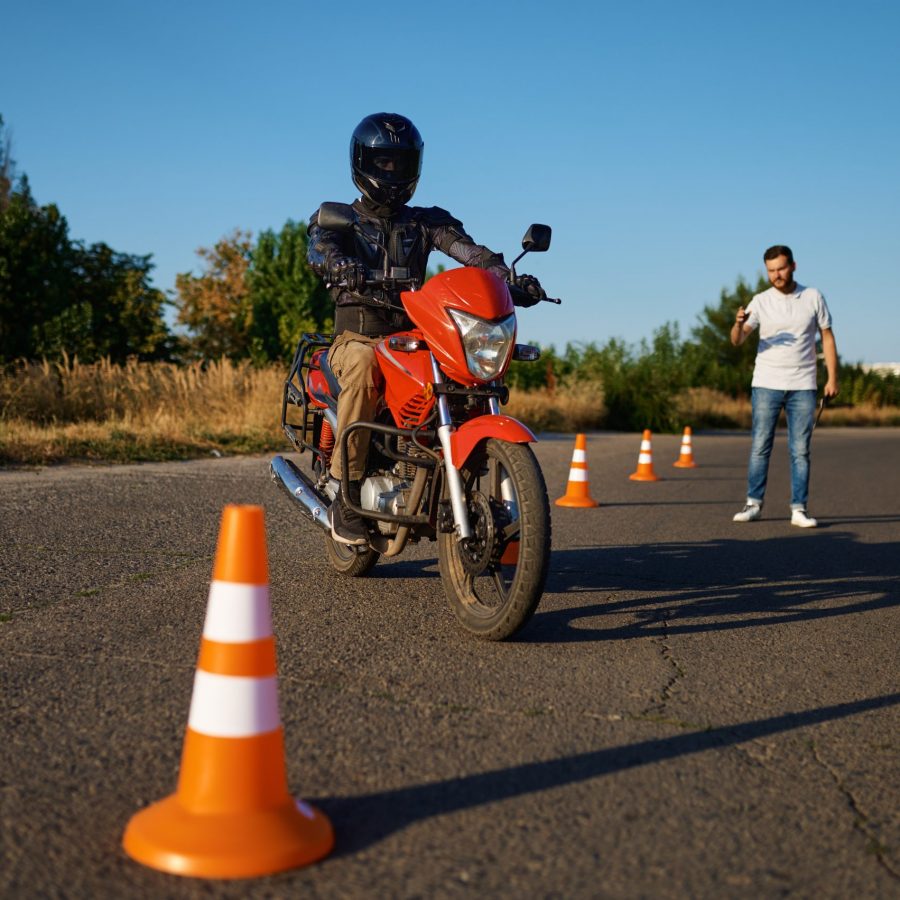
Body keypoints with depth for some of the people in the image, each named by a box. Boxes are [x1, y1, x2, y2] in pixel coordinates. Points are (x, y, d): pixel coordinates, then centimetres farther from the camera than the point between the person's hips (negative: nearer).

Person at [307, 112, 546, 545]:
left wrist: (507, 275, -22)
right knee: (363, 365, -37)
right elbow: (320, 249, -12)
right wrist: (344, 267, -37)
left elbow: (467, 248, -1)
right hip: (358, 335, -3)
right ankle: (346, 494, -33)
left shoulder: (426, 221, 19)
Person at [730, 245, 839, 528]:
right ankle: (753, 504, 7)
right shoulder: (760, 301, 1)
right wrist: (739, 323, -31)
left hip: (803, 387, 0)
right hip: (766, 385, 0)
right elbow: (737, 340, -8)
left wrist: (833, 377, 1)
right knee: (760, 446, 0)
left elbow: (827, 337, 8)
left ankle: (799, 509, 6)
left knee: (800, 450, 1)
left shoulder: (813, 297, 4)